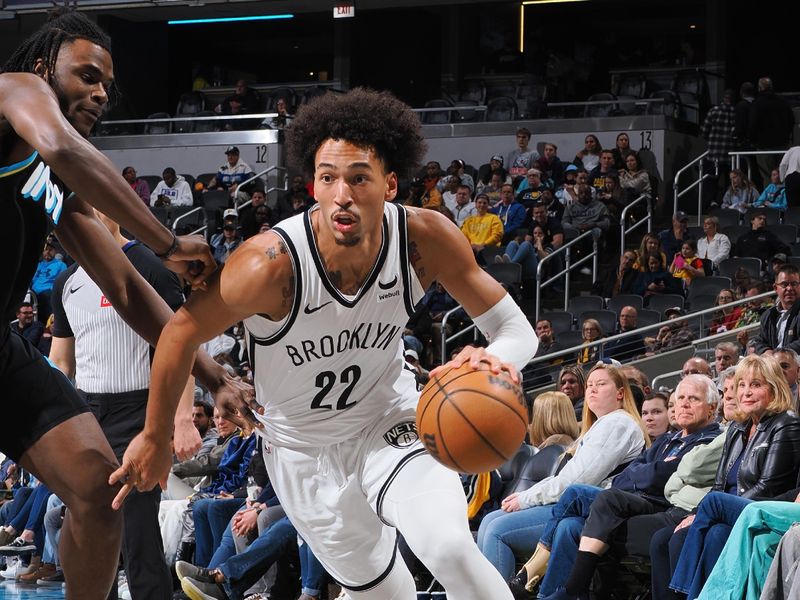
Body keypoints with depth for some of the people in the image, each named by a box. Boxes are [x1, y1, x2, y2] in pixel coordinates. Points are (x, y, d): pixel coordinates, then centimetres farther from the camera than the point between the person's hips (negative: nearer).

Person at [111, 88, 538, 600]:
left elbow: (517, 330, -14)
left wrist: (496, 361, -39)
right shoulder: (272, 264, -31)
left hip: (390, 421, 1)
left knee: (451, 551, -25)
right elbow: (183, 331, -16)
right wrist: (156, 436, -4)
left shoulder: (427, 240, -23)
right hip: (303, 447, 0)